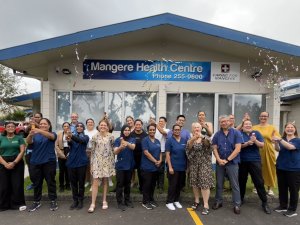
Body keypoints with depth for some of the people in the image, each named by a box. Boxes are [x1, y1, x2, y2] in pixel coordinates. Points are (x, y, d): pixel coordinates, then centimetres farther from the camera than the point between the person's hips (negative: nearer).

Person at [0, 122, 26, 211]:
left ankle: (18, 203, 12)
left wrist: (14, 162, -14)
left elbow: (22, 151, -3)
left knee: (17, 184, 1)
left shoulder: (19, 138, 4)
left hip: (17, 163, -1)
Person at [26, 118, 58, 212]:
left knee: (51, 182, 4)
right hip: (35, 162, 3)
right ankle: (36, 202, 25)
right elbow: (28, 141, -12)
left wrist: (39, 131, -43)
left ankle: (53, 201, 15)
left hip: (49, 162, -2)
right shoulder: (35, 135, 7)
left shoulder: (52, 134, 0)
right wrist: (30, 135, -36)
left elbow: (50, 136, -24)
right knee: (36, 183, 11)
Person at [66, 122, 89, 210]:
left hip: (81, 162, -2)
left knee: (81, 182, 4)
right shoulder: (72, 136, 7)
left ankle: (81, 200, 17)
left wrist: (72, 136, -43)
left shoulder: (85, 137, 1)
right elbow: (70, 144, -15)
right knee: (73, 182, 9)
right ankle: (75, 200, 22)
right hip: (71, 161, 2)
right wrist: (69, 140, -40)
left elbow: (81, 140, -24)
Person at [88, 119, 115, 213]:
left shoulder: (110, 136, 0)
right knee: (95, 182, -4)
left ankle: (104, 201, 23)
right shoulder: (95, 137, -1)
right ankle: (93, 203, 4)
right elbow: (92, 151, 2)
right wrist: (91, 164, 1)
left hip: (107, 161, 1)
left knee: (105, 181, 10)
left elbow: (113, 150, 4)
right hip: (97, 161, -1)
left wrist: (113, 162, 2)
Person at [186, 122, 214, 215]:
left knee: (205, 183, -6)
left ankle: (206, 205, 1)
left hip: (205, 163, -2)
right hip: (193, 164, 2)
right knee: (194, 183, 9)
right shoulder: (190, 139, 4)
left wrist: (202, 137, -47)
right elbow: (188, 147, -17)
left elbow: (208, 143, -24)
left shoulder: (205, 137, -1)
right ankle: (196, 201, 27)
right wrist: (193, 139, -39)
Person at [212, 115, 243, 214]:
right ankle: (218, 201, 27)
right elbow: (214, 149, 3)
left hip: (232, 162, -3)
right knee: (219, 183, 13)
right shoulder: (217, 135, 4)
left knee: (234, 184, 4)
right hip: (219, 163, 3)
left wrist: (227, 160, -13)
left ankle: (237, 205, 17)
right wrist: (219, 160, -13)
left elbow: (237, 149, -10)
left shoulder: (236, 133, -5)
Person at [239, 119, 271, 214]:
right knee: (241, 181, 12)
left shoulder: (256, 133, 5)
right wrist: (247, 143, -23)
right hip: (242, 161, 0)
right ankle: (240, 199, 29)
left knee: (259, 182, 0)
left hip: (255, 161, 0)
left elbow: (262, 145, -1)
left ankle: (264, 202, 12)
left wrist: (255, 141, -19)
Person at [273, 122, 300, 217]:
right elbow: (278, 149, -11)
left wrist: (280, 140, -36)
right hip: (281, 167, 4)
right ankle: (283, 206, 26)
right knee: (282, 188, 12)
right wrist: (276, 142, -31)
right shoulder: (282, 139, 7)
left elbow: (290, 147, -24)